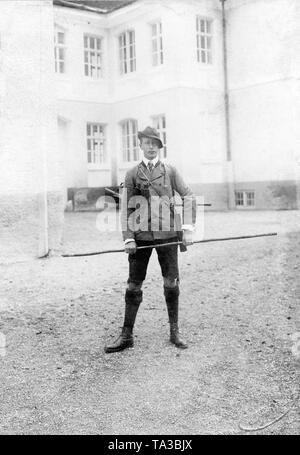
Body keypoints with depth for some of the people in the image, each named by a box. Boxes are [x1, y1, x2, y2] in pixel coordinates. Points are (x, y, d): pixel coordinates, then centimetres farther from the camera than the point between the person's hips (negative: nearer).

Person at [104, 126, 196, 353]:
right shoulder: (132, 174, 8)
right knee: (134, 285, 3)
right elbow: (125, 208, 6)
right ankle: (126, 336, 13)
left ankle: (175, 332, 18)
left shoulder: (170, 171, 6)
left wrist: (189, 229, -4)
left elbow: (189, 197, 6)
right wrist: (128, 238, -3)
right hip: (140, 235, 1)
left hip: (167, 234, 0)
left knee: (171, 283, 4)